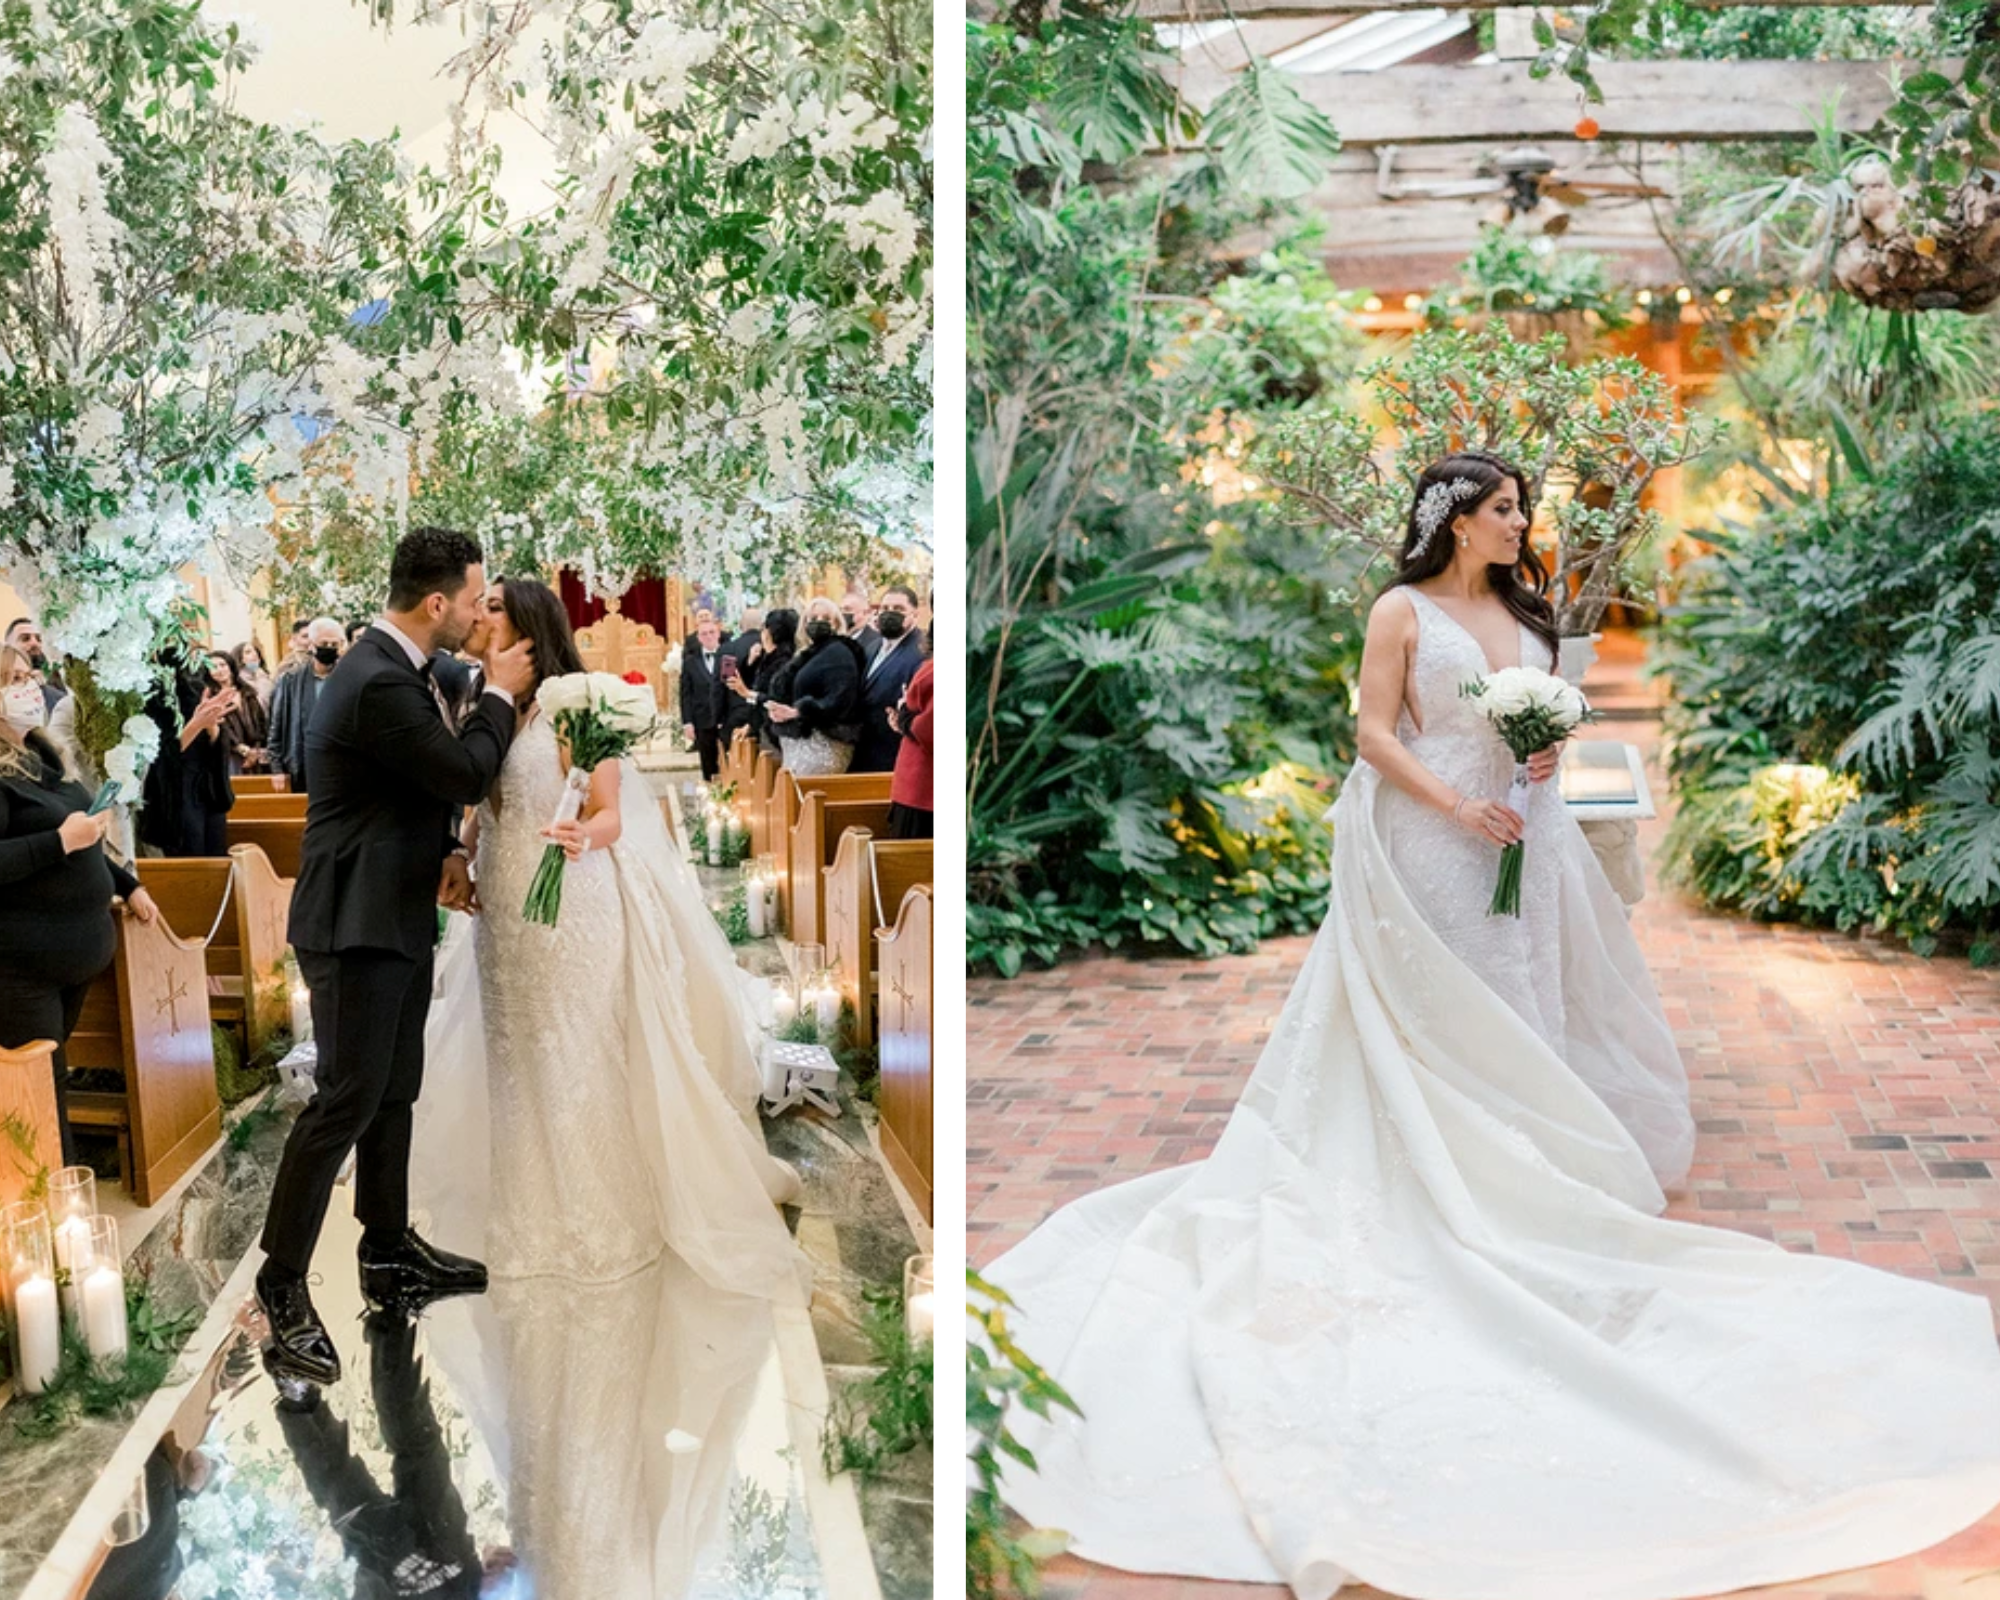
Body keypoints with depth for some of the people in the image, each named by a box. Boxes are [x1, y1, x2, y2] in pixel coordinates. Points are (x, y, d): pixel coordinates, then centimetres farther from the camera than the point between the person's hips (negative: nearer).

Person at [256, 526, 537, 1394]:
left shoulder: (393, 668, 10)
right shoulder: (381, 683, -23)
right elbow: (466, 774, -19)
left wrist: (443, 853, 6)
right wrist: (499, 695, -6)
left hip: (397, 915, 10)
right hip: (359, 924, -10)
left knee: (393, 1092, 17)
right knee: (347, 1099, -8)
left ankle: (390, 1252, 29)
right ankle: (282, 1286, 0)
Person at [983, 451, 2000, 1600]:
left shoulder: (1525, 608, 13)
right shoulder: (1404, 612, -5)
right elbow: (1376, 734, -9)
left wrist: (1549, 751, -3)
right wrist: (1458, 806, -18)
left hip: (1527, 836, 6)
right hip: (1434, 843, -6)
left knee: (1530, 996, 8)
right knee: (1449, 1015, -2)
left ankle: (1534, 1169, 19)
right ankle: (1462, 1191, 6)